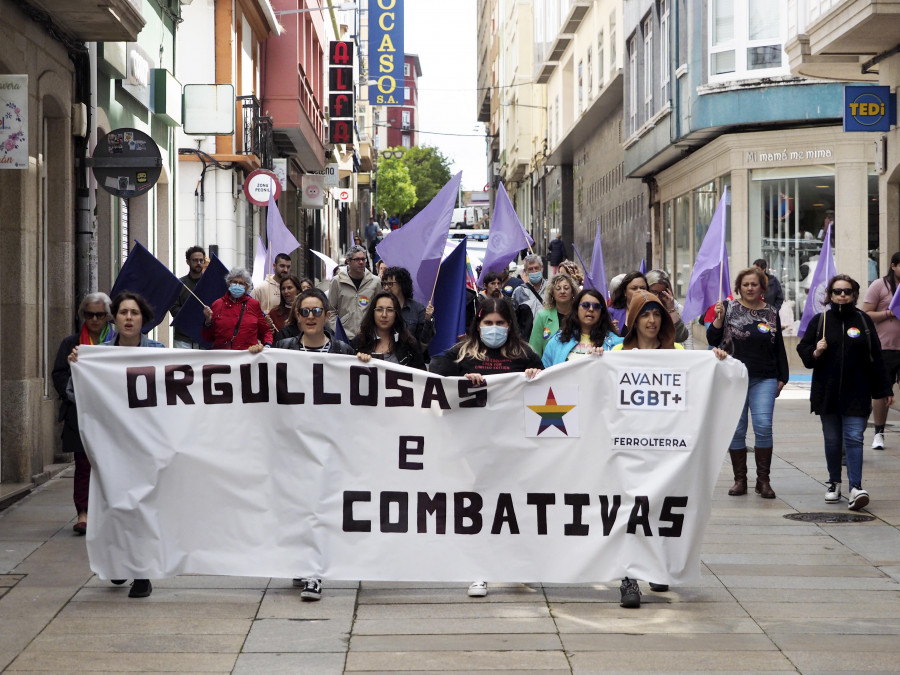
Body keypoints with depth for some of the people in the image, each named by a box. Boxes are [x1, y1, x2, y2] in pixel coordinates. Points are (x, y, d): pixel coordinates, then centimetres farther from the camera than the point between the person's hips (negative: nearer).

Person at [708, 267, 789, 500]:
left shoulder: (771, 313, 10)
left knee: (763, 426, -10)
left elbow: (779, 348, 15)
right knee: (736, 430, 1)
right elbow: (712, 340, 1)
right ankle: (740, 479, 10)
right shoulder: (728, 308, 4)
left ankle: (763, 480, -2)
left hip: (764, 379, 1)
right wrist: (719, 318, -14)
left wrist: (782, 378, 12)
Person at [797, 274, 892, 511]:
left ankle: (856, 487, -14)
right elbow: (803, 349, 9)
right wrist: (815, 353, -14)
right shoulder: (820, 320, 4)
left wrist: (884, 389, 9)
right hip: (827, 391, 1)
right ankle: (834, 483, 24)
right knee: (832, 440, 10)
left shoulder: (863, 320, 4)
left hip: (856, 392, -1)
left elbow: (875, 357, 8)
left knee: (854, 438, -10)